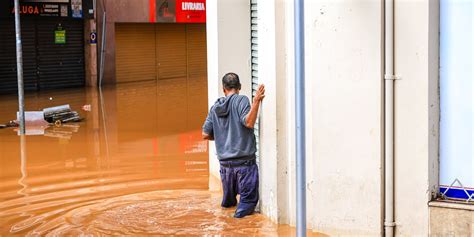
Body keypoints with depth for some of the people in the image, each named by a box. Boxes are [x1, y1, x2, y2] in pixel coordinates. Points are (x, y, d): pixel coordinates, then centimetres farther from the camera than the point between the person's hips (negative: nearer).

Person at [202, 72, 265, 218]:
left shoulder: (215, 107, 11)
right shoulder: (241, 100, -5)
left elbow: (205, 134, 9)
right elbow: (249, 122, -19)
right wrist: (256, 102, -23)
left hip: (225, 161, 5)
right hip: (244, 161, -5)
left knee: (228, 200, 22)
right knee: (249, 199, -5)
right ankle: (241, 212, -24)